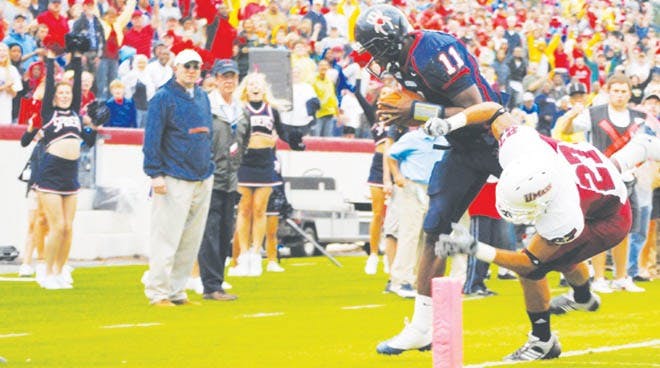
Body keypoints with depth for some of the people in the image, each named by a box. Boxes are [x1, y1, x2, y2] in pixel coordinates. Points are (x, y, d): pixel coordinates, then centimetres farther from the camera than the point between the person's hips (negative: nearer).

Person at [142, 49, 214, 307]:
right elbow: (152, 137, -9)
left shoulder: (202, 97, 16)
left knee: (191, 241, 7)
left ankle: (177, 292, 14)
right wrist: (155, 174, -14)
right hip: (174, 179, -7)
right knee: (166, 239, -7)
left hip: (203, 179, 7)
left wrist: (209, 168, 16)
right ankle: (157, 293, -2)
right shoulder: (164, 97, -6)